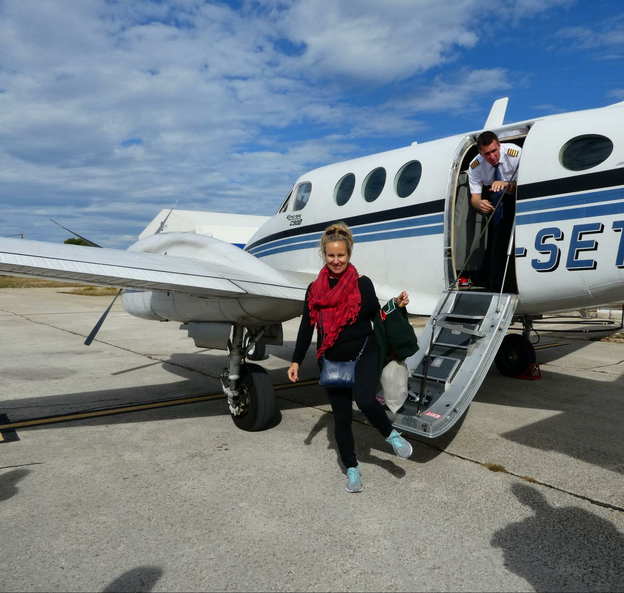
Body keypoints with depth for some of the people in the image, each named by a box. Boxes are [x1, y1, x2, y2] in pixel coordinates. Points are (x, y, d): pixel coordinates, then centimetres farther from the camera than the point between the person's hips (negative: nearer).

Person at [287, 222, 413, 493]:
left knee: (365, 401, -27)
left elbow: (376, 316, -2)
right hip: (332, 361, 3)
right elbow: (306, 327, 8)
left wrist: (397, 304, -19)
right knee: (341, 418, 8)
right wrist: (296, 361, 6)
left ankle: (391, 434, 5)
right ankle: (352, 468, 29)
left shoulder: (362, 283, -3)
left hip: (363, 354, -3)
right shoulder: (315, 289, 5)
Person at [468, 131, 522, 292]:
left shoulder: (516, 154, -28)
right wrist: (479, 203, -45)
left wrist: (507, 185, -53)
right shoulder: (475, 166, -19)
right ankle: (495, 286, 0)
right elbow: (474, 197, -19)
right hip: (494, 198, 3)